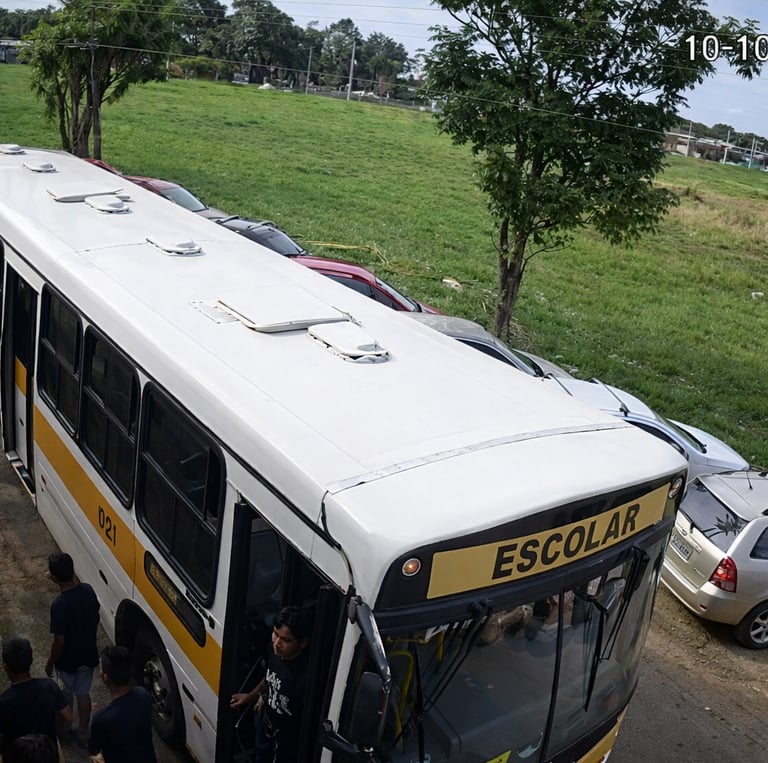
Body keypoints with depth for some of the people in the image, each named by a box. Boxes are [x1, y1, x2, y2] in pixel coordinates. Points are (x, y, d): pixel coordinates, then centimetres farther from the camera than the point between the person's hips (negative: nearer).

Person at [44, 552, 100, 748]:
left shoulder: (59, 605, -32)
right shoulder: (88, 590, -13)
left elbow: (59, 641, -24)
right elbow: (96, 619, 3)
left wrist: (50, 663, -6)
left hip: (68, 660, -5)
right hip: (88, 654, 5)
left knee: (66, 695, 21)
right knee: (83, 693, 22)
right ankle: (82, 734, 36)